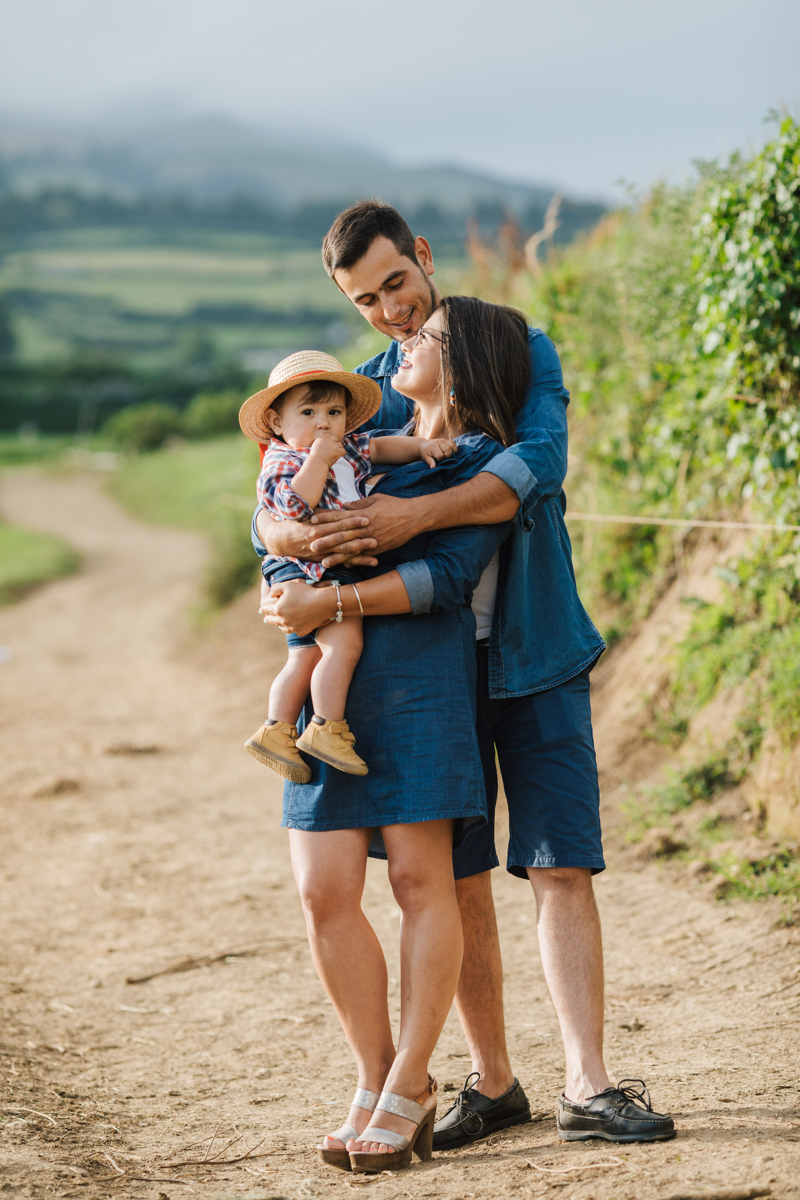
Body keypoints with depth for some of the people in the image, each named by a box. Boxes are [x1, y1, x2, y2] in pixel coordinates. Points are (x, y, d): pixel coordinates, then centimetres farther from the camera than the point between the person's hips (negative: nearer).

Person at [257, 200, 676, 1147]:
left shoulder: (523, 355, 0)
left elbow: (537, 467, -19)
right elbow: (270, 514, -1)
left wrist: (415, 515, -32)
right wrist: (304, 537, -26)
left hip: (536, 655, -2)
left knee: (561, 868, -7)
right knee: (458, 883, 4)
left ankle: (586, 1088, -5)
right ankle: (492, 1083, 17)